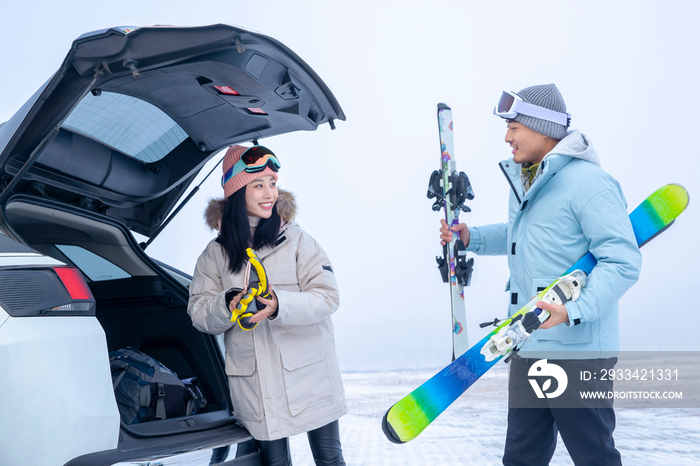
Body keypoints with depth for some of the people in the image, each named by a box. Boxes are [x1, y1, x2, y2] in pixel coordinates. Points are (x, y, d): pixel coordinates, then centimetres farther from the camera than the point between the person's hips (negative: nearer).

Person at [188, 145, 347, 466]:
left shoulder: (296, 240, -1)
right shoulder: (216, 253, 6)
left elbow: (326, 297, -7)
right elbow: (198, 311, 3)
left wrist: (280, 305, -24)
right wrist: (229, 304, -18)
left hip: (310, 375, -1)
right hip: (255, 384, 1)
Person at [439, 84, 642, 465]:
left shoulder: (586, 181, -16)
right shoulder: (522, 181, 14)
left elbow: (622, 261, -20)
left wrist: (573, 312, -30)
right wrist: (472, 238, 15)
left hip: (577, 351, -9)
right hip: (527, 347, 9)